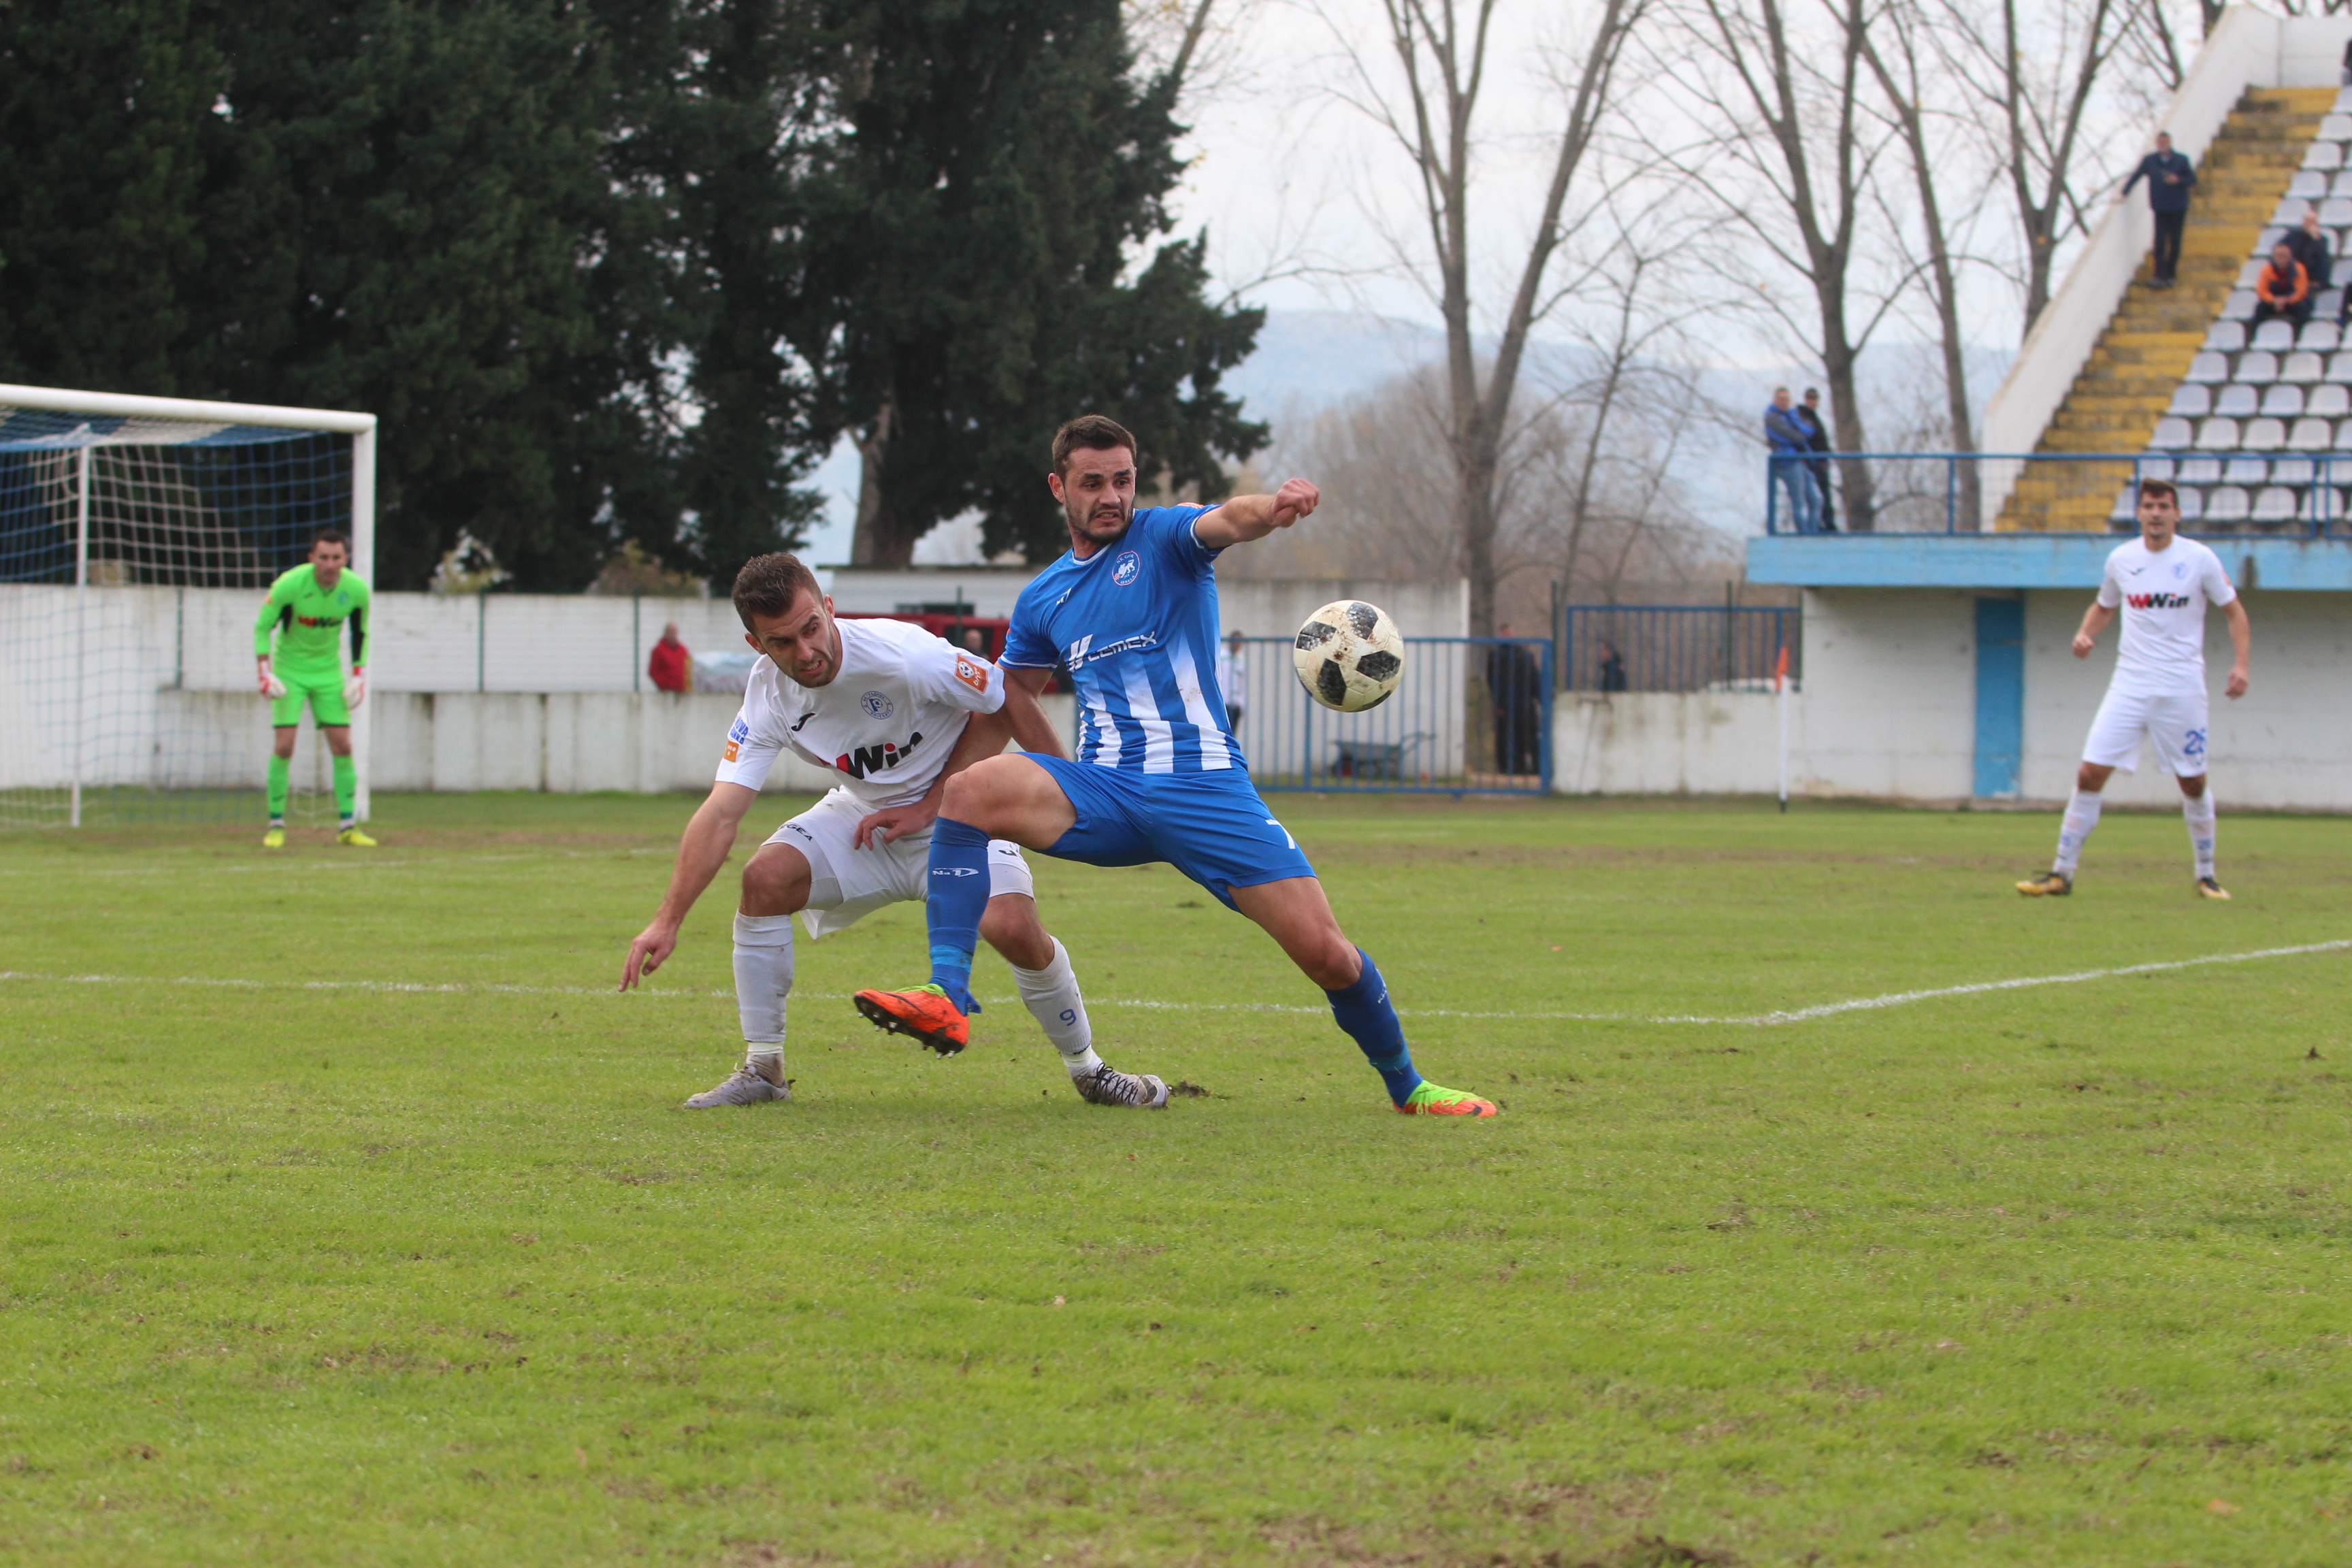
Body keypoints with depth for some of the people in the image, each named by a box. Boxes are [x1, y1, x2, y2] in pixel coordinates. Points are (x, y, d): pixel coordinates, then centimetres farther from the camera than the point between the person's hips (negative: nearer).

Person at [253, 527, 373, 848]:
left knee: (342, 746, -3)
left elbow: (360, 632, 7)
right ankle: (276, 824, 0)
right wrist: (264, 672, -16)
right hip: (290, 670, -3)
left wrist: (359, 675, 1)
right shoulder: (289, 584, -21)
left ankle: (348, 827, 3)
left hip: (329, 670, 3)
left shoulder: (357, 590, -11)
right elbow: (262, 626, -9)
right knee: (284, 746, -11)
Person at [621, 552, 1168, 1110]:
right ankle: (762, 1069, -6)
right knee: (765, 877, -21)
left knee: (1012, 927, -27)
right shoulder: (769, 697, -17)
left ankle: (1087, 1068, -1)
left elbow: (1002, 706, -16)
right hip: (864, 814, 4)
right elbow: (720, 816, -20)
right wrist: (667, 922, -28)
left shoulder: (903, 655, -30)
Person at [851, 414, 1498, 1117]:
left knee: (1324, 952, -11)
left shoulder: (1164, 538, 2)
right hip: (1103, 791, 3)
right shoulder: (1043, 600, 15)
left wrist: (1269, 508, -46)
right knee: (970, 788, -27)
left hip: (1204, 787, -3)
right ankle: (946, 995, -31)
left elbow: (1224, 522, -22)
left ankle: (1406, 1085, 15)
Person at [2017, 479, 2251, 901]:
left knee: (2193, 783, 4)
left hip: (2182, 688, -2)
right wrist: (2086, 633, 2)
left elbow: (2234, 612, 4)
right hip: (2130, 685, 2)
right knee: (2090, 774, -7)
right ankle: (2061, 873, -2)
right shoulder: (2121, 559, 5)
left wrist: (2241, 664, -9)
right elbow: (2103, 606, 22)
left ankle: (2206, 876, 20)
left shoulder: (2199, 559, -3)